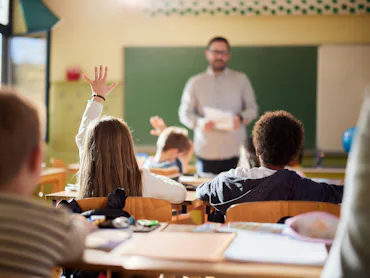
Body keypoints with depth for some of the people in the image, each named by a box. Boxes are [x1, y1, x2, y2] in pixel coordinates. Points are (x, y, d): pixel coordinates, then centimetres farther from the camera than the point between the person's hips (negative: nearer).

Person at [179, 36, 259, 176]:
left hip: (236, 150, 0)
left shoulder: (241, 79, 11)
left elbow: (252, 108, 11)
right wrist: (200, 123, -13)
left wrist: (241, 118, -12)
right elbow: (184, 113, 8)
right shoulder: (195, 82, 10)